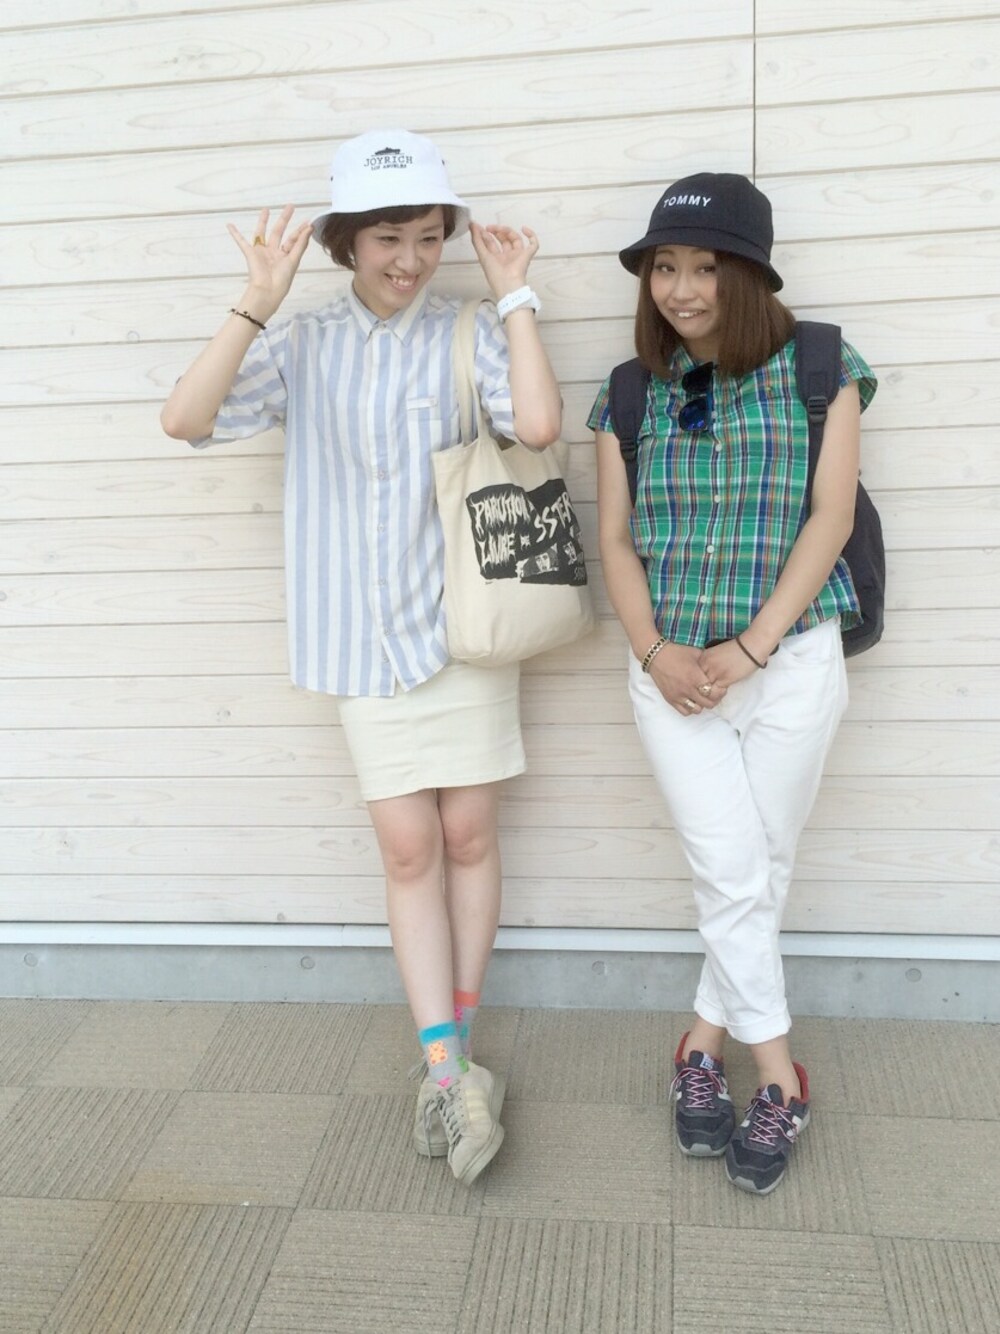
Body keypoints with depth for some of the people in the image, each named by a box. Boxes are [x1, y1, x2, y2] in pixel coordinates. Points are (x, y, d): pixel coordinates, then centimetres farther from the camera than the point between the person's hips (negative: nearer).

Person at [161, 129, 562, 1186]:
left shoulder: (471, 334, 0)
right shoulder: (302, 347, 5)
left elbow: (537, 423, -20)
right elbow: (185, 419, -8)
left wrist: (514, 295, -10)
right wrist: (257, 305, -13)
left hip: (463, 620, -1)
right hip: (363, 634, 1)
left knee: (466, 834, 5)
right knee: (406, 847, 0)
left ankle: (448, 1057, 22)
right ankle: (448, 1069, 7)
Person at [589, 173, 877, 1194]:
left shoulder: (819, 372, -1)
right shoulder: (631, 396, 5)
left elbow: (830, 517, -6)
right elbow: (616, 541, 5)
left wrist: (750, 648, -14)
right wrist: (654, 652, -10)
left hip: (793, 662, -1)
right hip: (673, 671, 1)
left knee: (764, 869, 8)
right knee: (732, 876, 0)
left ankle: (705, 1045, 28)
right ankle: (779, 1080, 17)